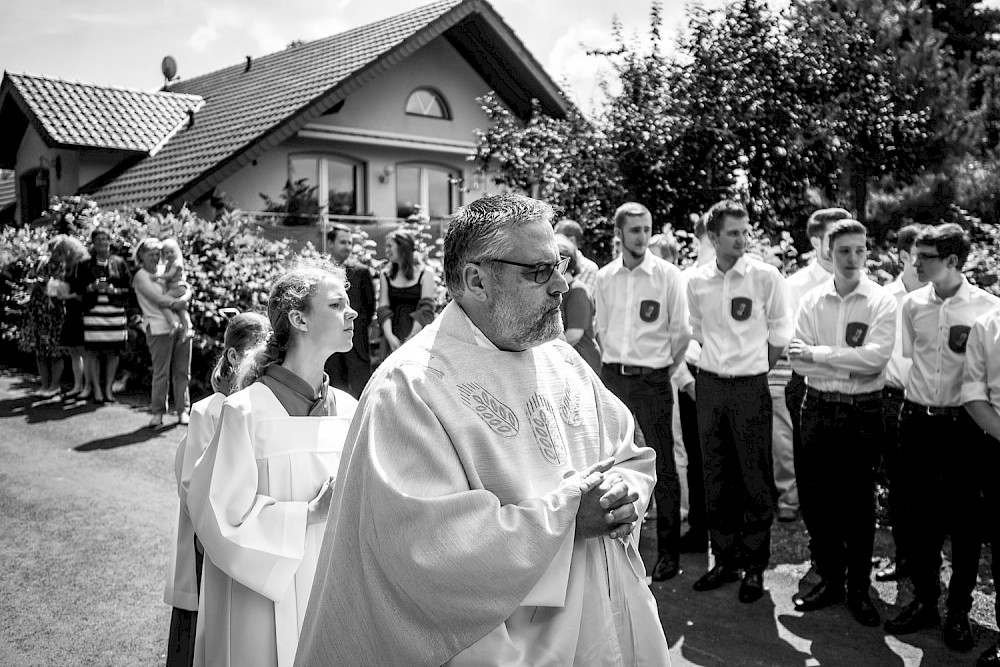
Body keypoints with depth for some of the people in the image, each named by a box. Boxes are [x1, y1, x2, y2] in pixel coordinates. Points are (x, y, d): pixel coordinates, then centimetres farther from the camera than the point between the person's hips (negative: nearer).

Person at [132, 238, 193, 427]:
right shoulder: (141, 276, 4)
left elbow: (186, 290, 13)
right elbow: (158, 299, -9)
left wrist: (185, 297, -7)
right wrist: (178, 302, -7)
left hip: (181, 325, 5)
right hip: (159, 328, -5)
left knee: (182, 371, 5)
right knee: (161, 372, -7)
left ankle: (183, 410, 12)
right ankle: (158, 412, 4)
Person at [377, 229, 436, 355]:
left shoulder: (425, 273, 1)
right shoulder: (385, 275, 10)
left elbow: (426, 310, -5)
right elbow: (383, 309, 3)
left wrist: (410, 339, -15)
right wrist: (389, 335, -14)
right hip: (393, 340, 3)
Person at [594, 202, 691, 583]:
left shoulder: (667, 275, -6)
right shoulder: (605, 277, 5)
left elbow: (681, 331, -1)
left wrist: (665, 366, 7)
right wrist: (615, 362, 13)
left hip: (652, 380, -4)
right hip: (612, 377, 4)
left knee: (662, 467, 1)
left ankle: (669, 551, 12)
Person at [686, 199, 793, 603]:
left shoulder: (766, 276, -7)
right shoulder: (697, 282, 3)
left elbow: (780, 334, 0)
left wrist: (755, 369, 4)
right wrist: (716, 363, 10)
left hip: (750, 387, -3)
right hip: (709, 385, 4)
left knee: (756, 479, 3)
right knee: (715, 478, 11)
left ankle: (755, 566, 17)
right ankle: (725, 559, 24)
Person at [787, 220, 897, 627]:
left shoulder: (882, 302, -4)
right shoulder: (812, 301, 3)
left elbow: (876, 356, -18)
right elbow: (796, 359, -6)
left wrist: (818, 354, -14)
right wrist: (850, 364, -16)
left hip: (862, 412, -2)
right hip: (818, 408, 2)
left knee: (859, 502, 7)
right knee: (821, 498, 10)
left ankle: (859, 588, 21)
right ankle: (829, 579, 24)